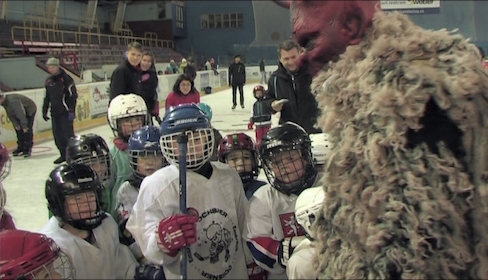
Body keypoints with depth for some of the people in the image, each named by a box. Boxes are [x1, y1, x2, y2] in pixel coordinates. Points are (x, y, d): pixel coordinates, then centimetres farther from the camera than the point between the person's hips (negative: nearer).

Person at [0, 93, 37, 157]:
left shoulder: (13, 101, -37)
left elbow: (21, 114, -33)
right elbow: (10, 114, 1)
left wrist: (24, 126, -26)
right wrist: (15, 124, -6)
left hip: (29, 110, -9)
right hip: (19, 112, 9)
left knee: (27, 130, -14)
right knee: (18, 129, 7)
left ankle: (28, 149, -10)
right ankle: (20, 148, 15)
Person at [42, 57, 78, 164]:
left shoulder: (66, 78, -8)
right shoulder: (49, 81, 14)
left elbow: (73, 95, -12)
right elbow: (47, 97, 22)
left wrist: (71, 111, -17)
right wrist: (44, 110, 18)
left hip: (65, 112, -7)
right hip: (55, 113, 7)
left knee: (68, 133, -5)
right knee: (57, 135, 7)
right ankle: (63, 154, 17)